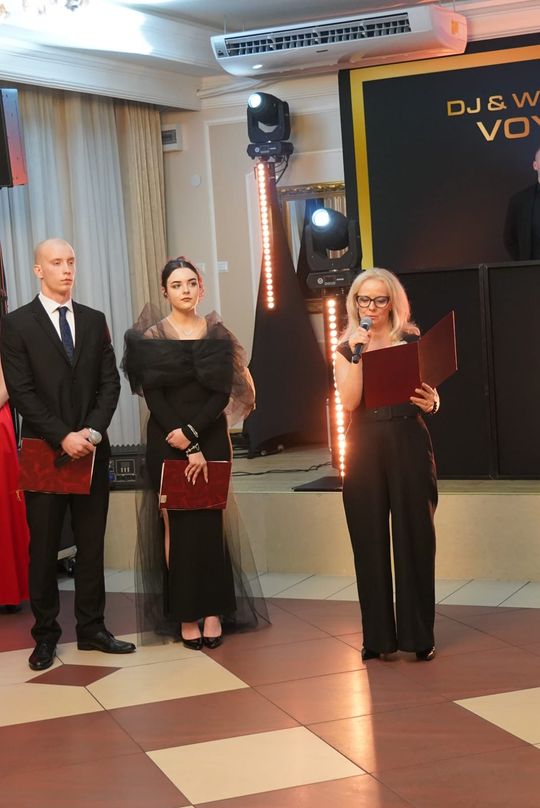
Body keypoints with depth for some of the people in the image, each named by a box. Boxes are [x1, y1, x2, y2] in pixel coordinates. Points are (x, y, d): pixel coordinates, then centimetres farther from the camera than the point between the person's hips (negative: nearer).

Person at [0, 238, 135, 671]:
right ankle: (46, 635, 12)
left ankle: (92, 628, 16)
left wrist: (93, 430, -10)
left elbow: (110, 381, 5)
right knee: (44, 548, 3)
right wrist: (63, 436, -16)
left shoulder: (94, 320, 10)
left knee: (92, 545, 8)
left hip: (91, 450, 4)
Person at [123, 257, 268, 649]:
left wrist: (191, 433, -15)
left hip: (211, 438, 1)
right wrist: (189, 450, -13)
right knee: (178, 524, 0)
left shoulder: (218, 333, 5)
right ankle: (185, 616, 5)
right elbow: (153, 396, -6)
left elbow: (224, 392, -2)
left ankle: (213, 611, 7)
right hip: (168, 442, -1)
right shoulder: (151, 335, 0)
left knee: (210, 522, 1)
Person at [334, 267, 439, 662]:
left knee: (414, 537, 0)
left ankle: (419, 633, 7)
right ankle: (378, 635, 11)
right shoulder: (346, 349, 7)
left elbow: (430, 393, 6)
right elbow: (349, 401, -6)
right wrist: (358, 355, -14)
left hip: (408, 445, -1)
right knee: (370, 540, 3)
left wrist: (431, 401, -16)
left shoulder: (413, 341, 6)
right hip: (365, 449, 1)